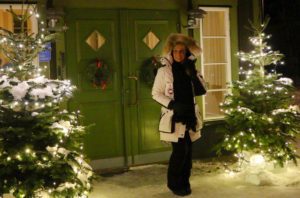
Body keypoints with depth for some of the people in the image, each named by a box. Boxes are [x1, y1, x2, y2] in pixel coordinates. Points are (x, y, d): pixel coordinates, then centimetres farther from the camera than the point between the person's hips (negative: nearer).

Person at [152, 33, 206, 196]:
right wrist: (172, 104, -17)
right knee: (180, 150, -8)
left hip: (189, 116, 5)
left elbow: (201, 91, 2)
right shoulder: (164, 70, -6)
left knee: (187, 150, 7)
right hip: (173, 117, -5)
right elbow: (156, 93, -4)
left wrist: (193, 73, -11)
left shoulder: (189, 68, 8)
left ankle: (184, 182, 23)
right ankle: (174, 183, 11)